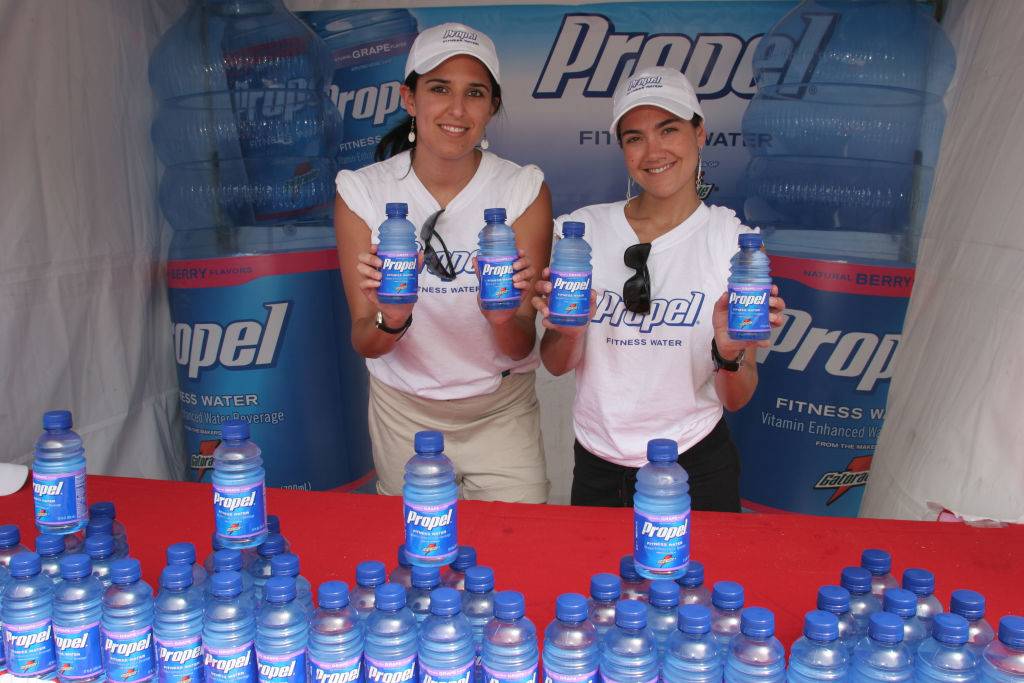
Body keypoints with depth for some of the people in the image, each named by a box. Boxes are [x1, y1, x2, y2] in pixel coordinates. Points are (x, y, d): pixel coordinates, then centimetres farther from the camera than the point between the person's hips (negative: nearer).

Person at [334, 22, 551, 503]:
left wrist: (504, 317, -35)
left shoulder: (524, 189, -12)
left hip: (501, 410, 0)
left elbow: (522, 347, -14)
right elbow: (364, 342, -11)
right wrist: (390, 320, -33)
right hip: (403, 410, 1)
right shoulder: (362, 191, -11)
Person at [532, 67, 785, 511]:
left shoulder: (735, 240, -9)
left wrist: (729, 352, -28)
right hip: (597, 466, 3)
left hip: (696, 468, -2)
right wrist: (567, 330, -21)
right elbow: (557, 365, 0)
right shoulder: (585, 228, -5)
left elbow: (735, 400, -8)